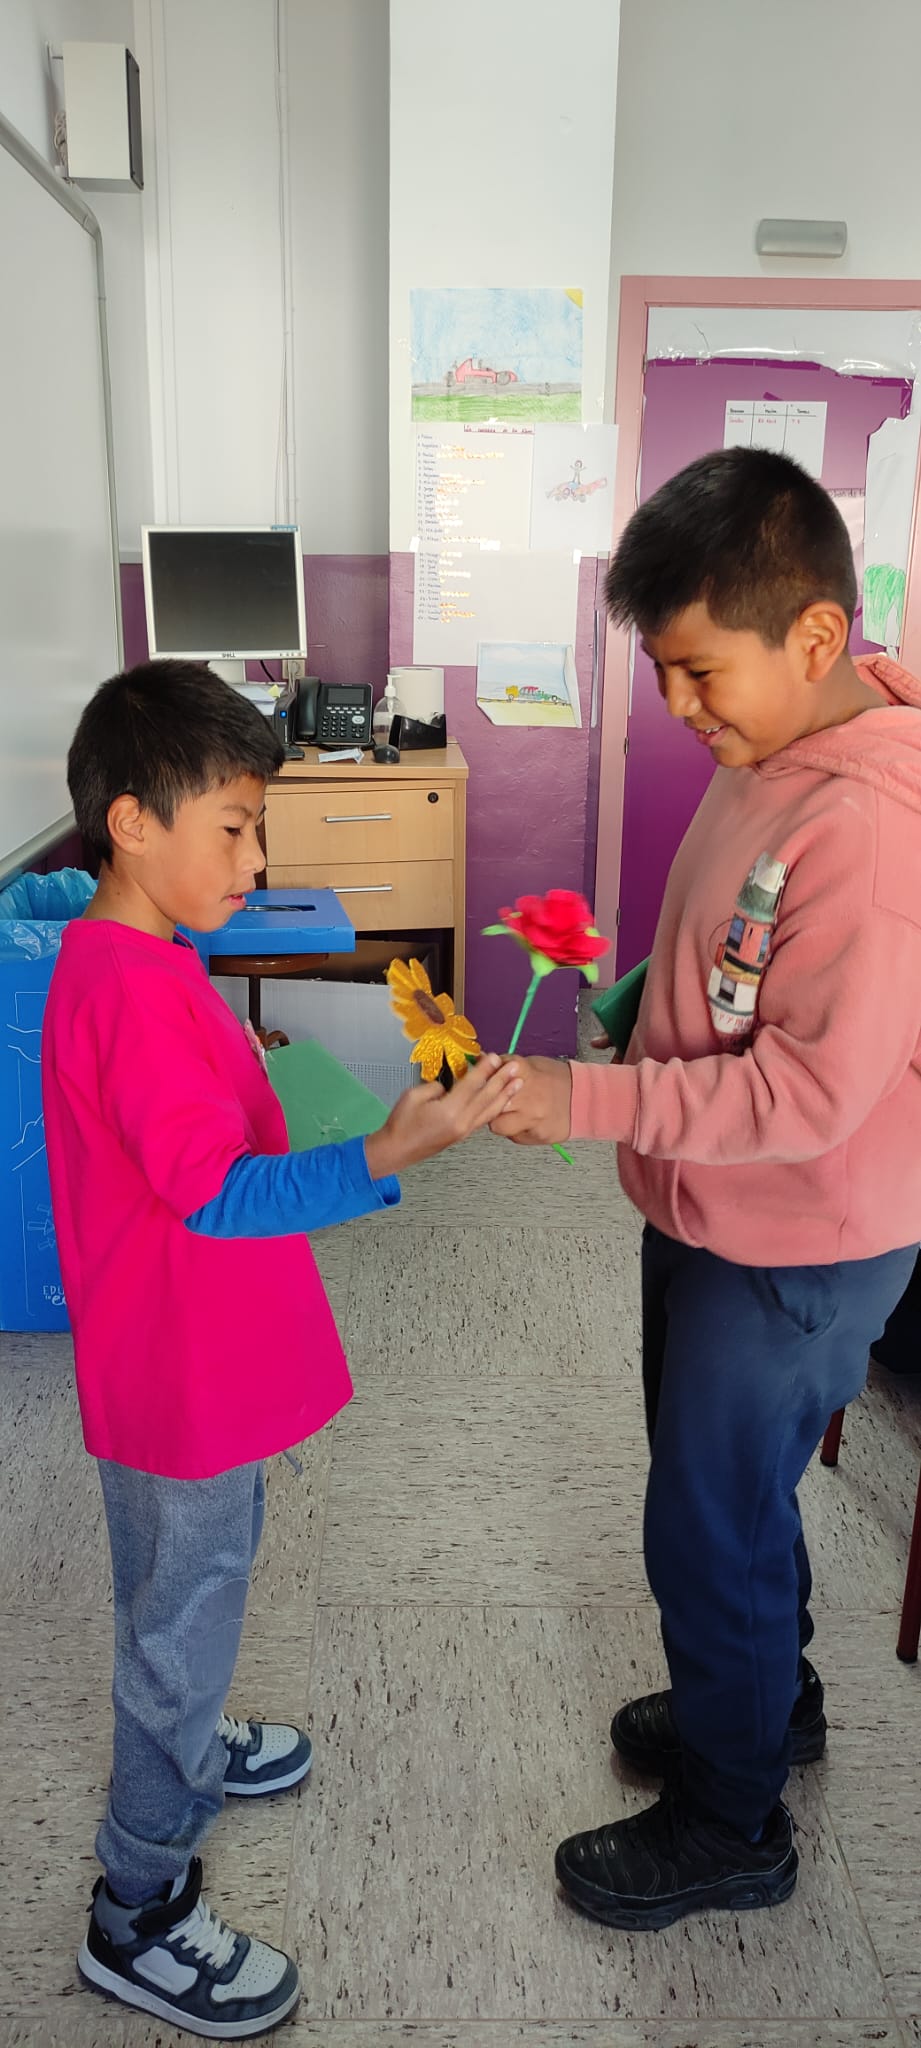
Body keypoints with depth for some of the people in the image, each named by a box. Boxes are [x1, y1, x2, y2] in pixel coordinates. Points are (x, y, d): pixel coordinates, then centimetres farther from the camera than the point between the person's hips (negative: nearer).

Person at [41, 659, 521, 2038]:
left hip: (209, 1363, 10)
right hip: (179, 1382, -10)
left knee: (202, 1587, 29)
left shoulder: (142, 964, 5)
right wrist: (385, 1160, -42)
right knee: (184, 1611, 8)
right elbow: (214, 1191, -35)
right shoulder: (131, 987, -28)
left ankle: (184, 1752, 55)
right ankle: (138, 1913, 30)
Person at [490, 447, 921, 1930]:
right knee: (727, 1489, 26)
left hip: (797, 1252, -9)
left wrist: (592, 1100, -31)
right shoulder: (769, 750, 0)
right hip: (709, 1214, 9)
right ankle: (770, 1699, 53)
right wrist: (644, 993, 8)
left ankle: (730, 1828, 35)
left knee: (710, 1527, 9)